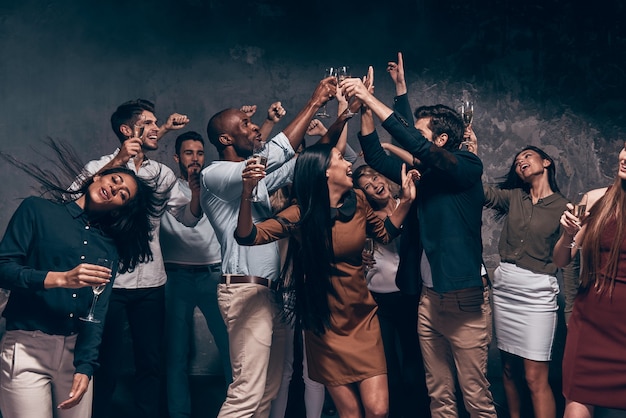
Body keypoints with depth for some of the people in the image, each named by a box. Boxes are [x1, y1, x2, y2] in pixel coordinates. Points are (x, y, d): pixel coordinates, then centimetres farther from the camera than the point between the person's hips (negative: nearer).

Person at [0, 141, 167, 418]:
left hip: (77, 350, 3)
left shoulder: (110, 246, 9)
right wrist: (60, 278, -21)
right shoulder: (37, 210, 2)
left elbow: (98, 311, 1)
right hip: (27, 347, -3)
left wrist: (85, 367, -11)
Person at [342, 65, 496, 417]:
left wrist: (371, 99, -18)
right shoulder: (424, 174, 11)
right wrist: (365, 108, 1)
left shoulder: (468, 167, -8)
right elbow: (377, 158, 11)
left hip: (464, 297, -7)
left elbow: (416, 145, -21)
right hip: (429, 297, 7)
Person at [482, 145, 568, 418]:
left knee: (535, 377, -7)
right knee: (508, 369, 12)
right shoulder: (513, 197, 10)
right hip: (504, 286, 4)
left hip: (537, 292, -4)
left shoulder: (563, 207, 0)